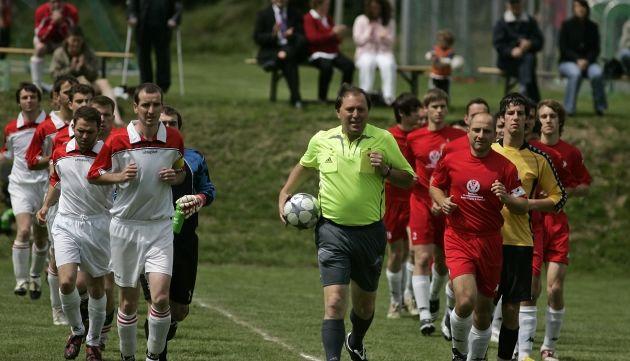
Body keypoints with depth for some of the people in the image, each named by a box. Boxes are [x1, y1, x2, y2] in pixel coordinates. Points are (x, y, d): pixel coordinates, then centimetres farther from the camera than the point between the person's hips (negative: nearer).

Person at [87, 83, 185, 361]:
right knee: (128, 301, 6)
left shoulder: (174, 139, 0)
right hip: (125, 225, -1)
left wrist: (174, 177, -6)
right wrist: (120, 176, -15)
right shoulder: (117, 141, -7)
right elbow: (93, 175, 3)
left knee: (161, 298, -13)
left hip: (160, 226, 1)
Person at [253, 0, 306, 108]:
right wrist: (272, 35, -17)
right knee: (289, 62, -35)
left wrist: (292, 35, -14)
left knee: (302, 40, -32)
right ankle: (295, 98, -41)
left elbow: (302, 36, 9)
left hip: (292, 49, 3)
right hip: (271, 51, -3)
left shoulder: (295, 15, 15)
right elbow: (257, 38, 2)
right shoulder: (263, 15, 9)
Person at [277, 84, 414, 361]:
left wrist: (385, 171, -15)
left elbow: (408, 179, 3)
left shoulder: (383, 139, -2)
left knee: (365, 305, 16)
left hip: (370, 232, 1)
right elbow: (304, 167, 24)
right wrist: (285, 193, 14)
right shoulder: (321, 140, 2)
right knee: (334, 302, -17)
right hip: (333, 231, -1)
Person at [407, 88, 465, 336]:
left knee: (442, 260, 12)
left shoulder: (459, 137, 0)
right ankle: (424, 315, -17)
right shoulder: (414, 139, 2)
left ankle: (434, 296, 43)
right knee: (422, 258, -13)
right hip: (422, 204, -1)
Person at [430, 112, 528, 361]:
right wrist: (442, 202, -2)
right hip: (458, 239, -1)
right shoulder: (451, 161, 1)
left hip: (490, 242, 1)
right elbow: (435, 186, 19)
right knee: (465, 300, -21)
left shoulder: (505, 167, -2)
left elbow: (523, 207, 0)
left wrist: (506, 197, -20)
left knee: (484, 310, 9)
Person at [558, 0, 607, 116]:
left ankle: (599, 106, -18)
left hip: (588, 62, 2)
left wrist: (586, 60, -16)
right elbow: (563, 47, -7)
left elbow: (596, 49, 3)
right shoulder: (567, 25, -2)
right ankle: (570, 109, -29)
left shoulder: (592, 27, 5)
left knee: (597, 73, -33)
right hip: (568, 62, -2)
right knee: (575, 73, -38)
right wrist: (577, 60, -20)